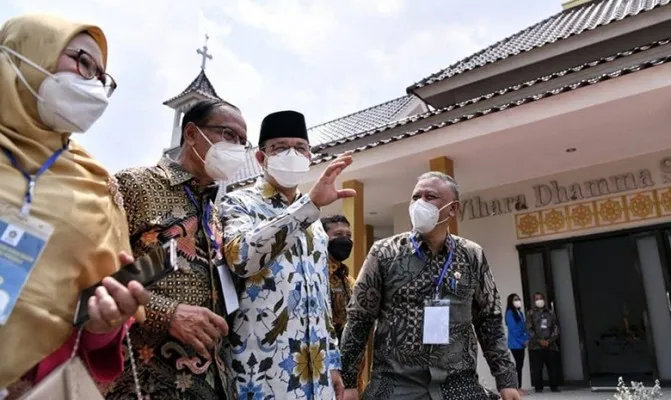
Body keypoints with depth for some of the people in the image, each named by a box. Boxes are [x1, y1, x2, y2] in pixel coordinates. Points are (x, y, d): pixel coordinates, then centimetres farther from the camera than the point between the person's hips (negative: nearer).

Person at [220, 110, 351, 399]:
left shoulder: (314, 224, 15)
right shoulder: (239, 203, -4)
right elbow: (241, 257, -26)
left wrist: (332, 362, 14)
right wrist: (310, 204, -29)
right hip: (263, 370, -6)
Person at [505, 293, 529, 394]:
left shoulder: (520, 312, 16)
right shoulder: (510, 313, -10)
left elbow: (524, 327, 15)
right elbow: (513, 329, -15)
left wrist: (526, 339, 0)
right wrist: (522, 341, -12)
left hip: (521, 344, 8)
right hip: (515, 344, -8)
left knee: (520, 365, 8)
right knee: (518, 365, -8)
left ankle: (519, 387, 13)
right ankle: (517, 388, -5)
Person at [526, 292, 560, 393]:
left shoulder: (550, 313, 13)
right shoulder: (531, 313, 6)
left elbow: (556, 328, 8)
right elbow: (529, 329, -1)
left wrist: (549, 340, -6)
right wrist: (539, 340, -11)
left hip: (551, 345, 2)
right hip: (536, 346, -2)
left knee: (553, 367, 3)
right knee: (537, 368, -4)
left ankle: (554, 386, 16)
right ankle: (538, 387, 4)